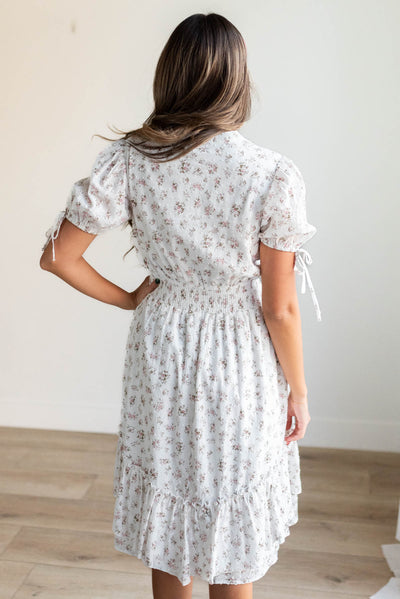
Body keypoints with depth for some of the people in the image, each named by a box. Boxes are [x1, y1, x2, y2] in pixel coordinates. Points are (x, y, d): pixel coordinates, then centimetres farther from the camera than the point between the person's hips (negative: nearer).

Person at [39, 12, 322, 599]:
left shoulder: (129, 160, -12)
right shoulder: (275, 175, -19)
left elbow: (58, 256, -10)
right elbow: (280, 310, -15)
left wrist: (128, 300, 5)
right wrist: (298, 390, 0)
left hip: (161, 349, 3)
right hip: (240, 360, -2)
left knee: (167, 520, 22)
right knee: (233, 539, 17)